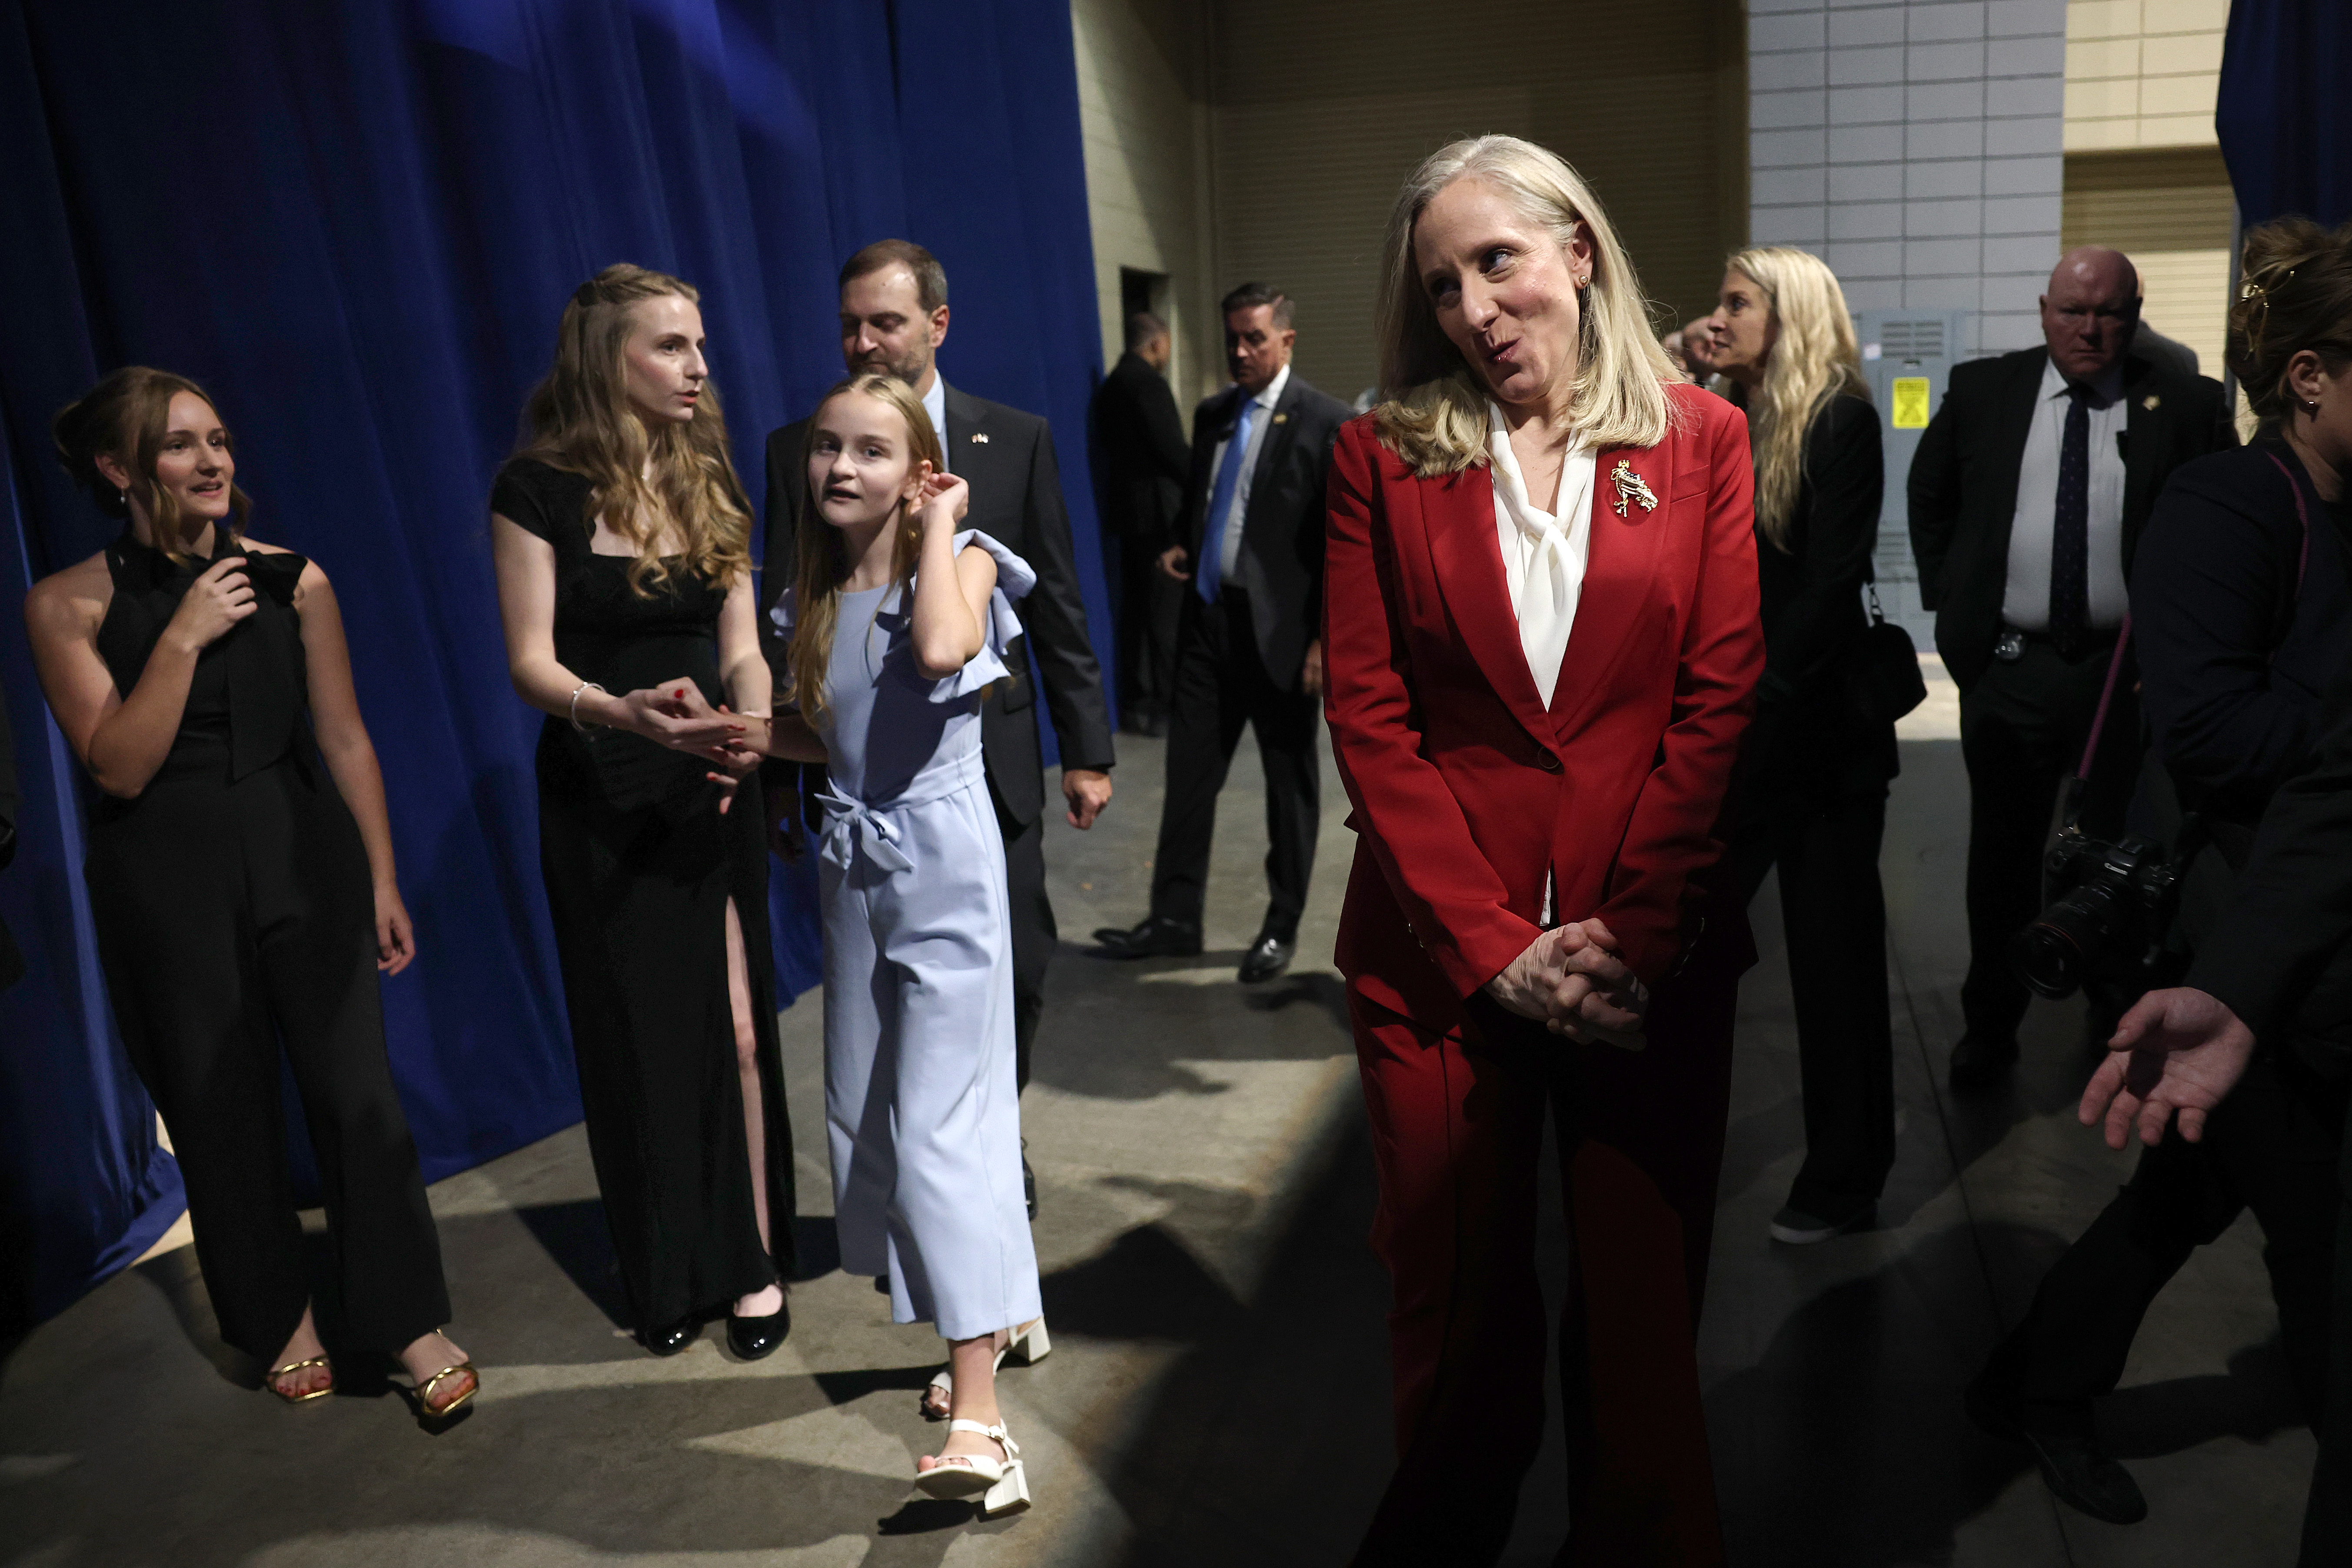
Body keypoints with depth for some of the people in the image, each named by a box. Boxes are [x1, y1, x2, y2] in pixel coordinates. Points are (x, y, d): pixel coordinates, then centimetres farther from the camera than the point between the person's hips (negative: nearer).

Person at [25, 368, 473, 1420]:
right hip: (166, 886, 0)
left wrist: (383, 880, 5)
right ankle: (280, 1320, 30)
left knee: (356, 1091, -1)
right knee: (221, 1110, 10)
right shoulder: (68, 605, -3)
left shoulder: (292, 580, 2)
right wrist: (183, 637, -17)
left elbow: (345, 739, 5)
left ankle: (411, 1322, 11)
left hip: (304, 862, 1)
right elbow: (118, 767, -9)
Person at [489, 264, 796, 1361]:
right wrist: (618, 711, -32)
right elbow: (531, 664, -12)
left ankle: (753, 1262, 18)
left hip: (709, 788, 2)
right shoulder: (539, 487, -9)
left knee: (735, 1023, 1)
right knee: (635, 1036, 8)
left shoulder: (709, 479, 3)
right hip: (599, 798, -2)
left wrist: (753, 722, -21)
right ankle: (667, 1277, 25)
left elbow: (742, 648, 1)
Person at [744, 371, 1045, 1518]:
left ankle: (978, 1421, -11)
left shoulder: (960, 559, -7)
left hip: (944, 856, -7)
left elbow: (941, 652, -30)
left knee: (939, 1120, -12)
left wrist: (940, 522, -17)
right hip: (854, 862, 7)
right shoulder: (812, 595, 9)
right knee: (864, 1115, 13)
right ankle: (1002, 1309, 33)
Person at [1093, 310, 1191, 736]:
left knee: (1136, 609, 12)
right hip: (1159, 509, -9)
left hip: (1125, 508, 9)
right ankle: (1165, 707, -2)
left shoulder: (1111, 384, 15)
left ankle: (1135, 702, 16)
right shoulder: (1147, 381, -13)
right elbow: (1172, 448, -17)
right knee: (1168, 611, -5)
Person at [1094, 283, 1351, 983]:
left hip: (1278, 628, -6)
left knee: (1291, 783, 9)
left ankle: (1282, 927, 23)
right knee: (1189, 771, 9)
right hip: (1208, 615, 6)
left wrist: (1326, 639, -15)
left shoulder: (1326, 423, -9)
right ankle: (1175, 917, 21)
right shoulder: (1212, 414, 11)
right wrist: (1181, 547, 3)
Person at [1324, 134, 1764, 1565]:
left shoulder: (1702, 440, 3)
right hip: (1442, 948, 0)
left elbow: (1721, 701, -2)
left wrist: (1634, 935, -11)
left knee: (1645, 1301, 10)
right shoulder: (1384, 456, 2)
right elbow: (1368, 718, -4)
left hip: (1654, 948, 0)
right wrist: (1494, 946, -11)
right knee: (1459, 1304, 12)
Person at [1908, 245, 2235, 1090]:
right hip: (2006, 666, 1)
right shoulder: (1982, 390, 3)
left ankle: (2119, 1025, 30)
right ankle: (1989, 1027, 25)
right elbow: (1929, 497, 14)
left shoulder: (2185, 405, -2)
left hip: (2128, 671, -1)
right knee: (2002, 858, 11)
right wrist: (1949, 598, 7)